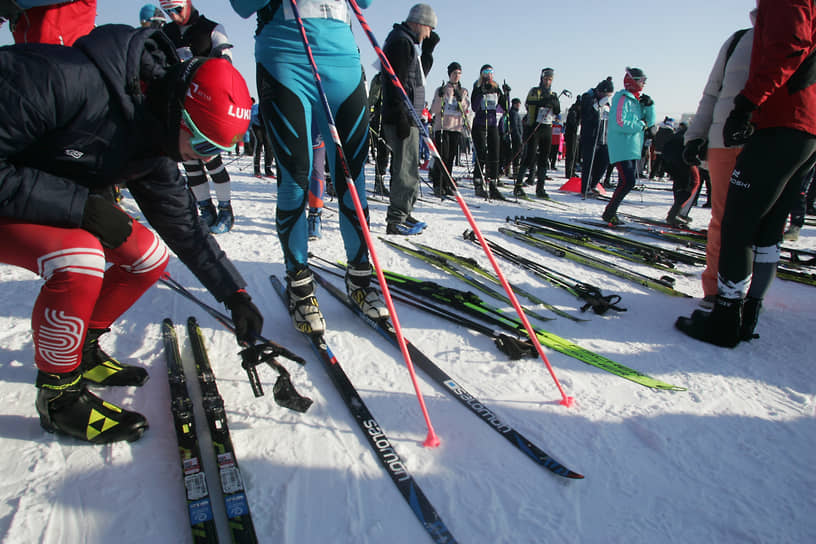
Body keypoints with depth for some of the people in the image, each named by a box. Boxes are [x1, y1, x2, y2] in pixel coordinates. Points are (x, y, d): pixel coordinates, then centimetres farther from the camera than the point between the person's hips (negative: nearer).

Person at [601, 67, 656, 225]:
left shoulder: (637, 100, 18)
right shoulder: (622, 98, -10)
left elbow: (650, 121, 18)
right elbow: (618, 123, -22)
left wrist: (649, 105, 2)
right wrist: (640, 125, -12)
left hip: (632, 149, 10)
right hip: (621, 148, -10)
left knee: (629, 180, 11)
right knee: (627, 181, -16)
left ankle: (611, 211, 20)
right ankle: (609, 213, -6)